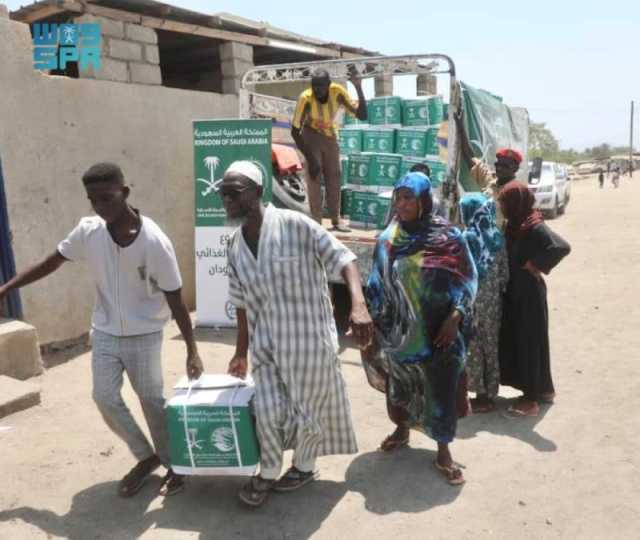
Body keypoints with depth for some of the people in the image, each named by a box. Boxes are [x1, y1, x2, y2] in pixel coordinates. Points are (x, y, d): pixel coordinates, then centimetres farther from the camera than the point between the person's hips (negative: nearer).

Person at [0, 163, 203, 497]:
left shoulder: (155, 242, -23)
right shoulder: (87, 231, -11)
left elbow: (175, 300, -17)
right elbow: (50, 263, 6)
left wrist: (192, 350, -16)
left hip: (144, 335, -4)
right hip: (105, 333, 4)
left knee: (152, 401, 6)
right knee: (105, 399, 2)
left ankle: (174, 464, 27)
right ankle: (146, 457, 24)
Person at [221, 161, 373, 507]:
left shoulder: (294, 225, -16)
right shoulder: (235, 246, 3)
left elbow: (343, 259, -18)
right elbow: (242, 303, 11)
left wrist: (359, 305, -34)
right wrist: (241, 352, 15)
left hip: (308, 339, -4)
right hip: (266, 344, 4)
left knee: (308, 410, 11)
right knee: (267, 412, 4)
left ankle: (304, 467, 39)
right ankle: (267, 474, 31)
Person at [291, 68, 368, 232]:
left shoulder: (338, 92, -25)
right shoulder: (306, 98, -31)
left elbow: (362, 115, -27)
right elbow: (295, 131, -25)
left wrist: (359, 89, -39)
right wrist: (310, 158, -28)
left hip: (330, 135, 3)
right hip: (311, 136, -3)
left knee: (334, 176, 5)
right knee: (314, 177, -12)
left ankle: (336, 221, 13)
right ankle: (316, 222, -6)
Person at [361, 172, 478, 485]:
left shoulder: (447, 236, -10)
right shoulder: (388, 239, -1)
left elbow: (467, 279, -6)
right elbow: (377, 283, 6)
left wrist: (455, 317, -15)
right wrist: (373, 322, 5)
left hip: (437, 329, -3)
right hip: (399, 329, 3)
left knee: (441, 387, 3)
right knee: (399, 381, 18)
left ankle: (443, 452, 19)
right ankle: (401, 430, 42)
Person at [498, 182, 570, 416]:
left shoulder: (534, 226, -18)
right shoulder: (514, 224, 7)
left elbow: (562, 247, -31)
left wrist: (535, 264, -22)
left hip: (528, 292, -9)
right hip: (514, 290, 9)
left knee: (528, 340, -2)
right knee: (515, 339, 15)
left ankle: (532, 398, 8)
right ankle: (543, 389, 29)